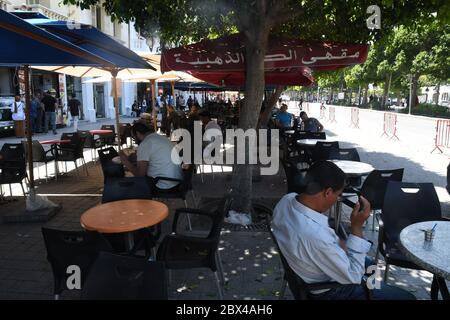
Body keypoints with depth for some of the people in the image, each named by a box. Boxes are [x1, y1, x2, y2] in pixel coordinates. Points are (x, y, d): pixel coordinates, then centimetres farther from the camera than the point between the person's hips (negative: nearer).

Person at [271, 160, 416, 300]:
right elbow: (353, 277, -26)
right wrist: (357, 227, -27)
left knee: (369, 263, 33)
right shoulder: (316, 236, -42)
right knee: (406, 296, 5)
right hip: (328, 291, -8)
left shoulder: (287, 199, -18)